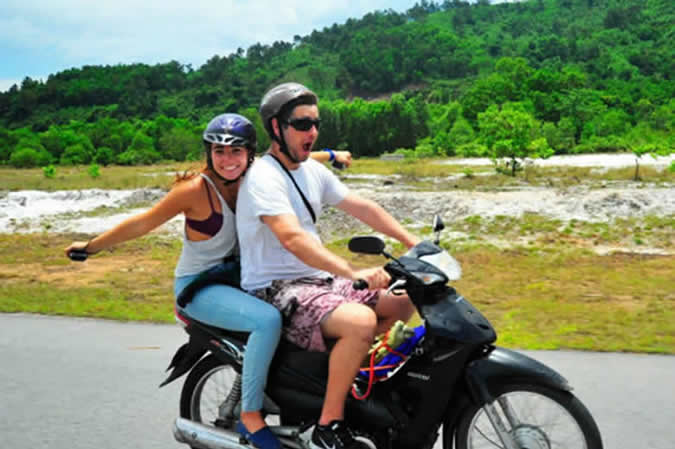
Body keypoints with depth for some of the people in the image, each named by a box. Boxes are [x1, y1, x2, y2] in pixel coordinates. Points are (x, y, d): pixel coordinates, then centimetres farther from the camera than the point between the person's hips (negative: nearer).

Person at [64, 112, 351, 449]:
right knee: (268, 320, -30)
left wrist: (330, 155, 18)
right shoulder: (196, 189, -20)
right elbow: (143, 223, -14)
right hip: (198, 287, -7)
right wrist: (92, 246, -8)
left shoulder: (250, 178, -3)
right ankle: (250, 417, -18)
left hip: (234, 275, 8)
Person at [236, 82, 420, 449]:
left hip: (317, 279, 9)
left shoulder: (313, 170, 11)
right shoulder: (263, 177, -17)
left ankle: (357, 371, 20)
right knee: (361, 321, -31)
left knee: (403, 301, 6)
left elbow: (361, 207, 11)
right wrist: (353, 273, -41)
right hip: (275, 291, -9)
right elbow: (292, 238, -32)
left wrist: (414, 243, 1)